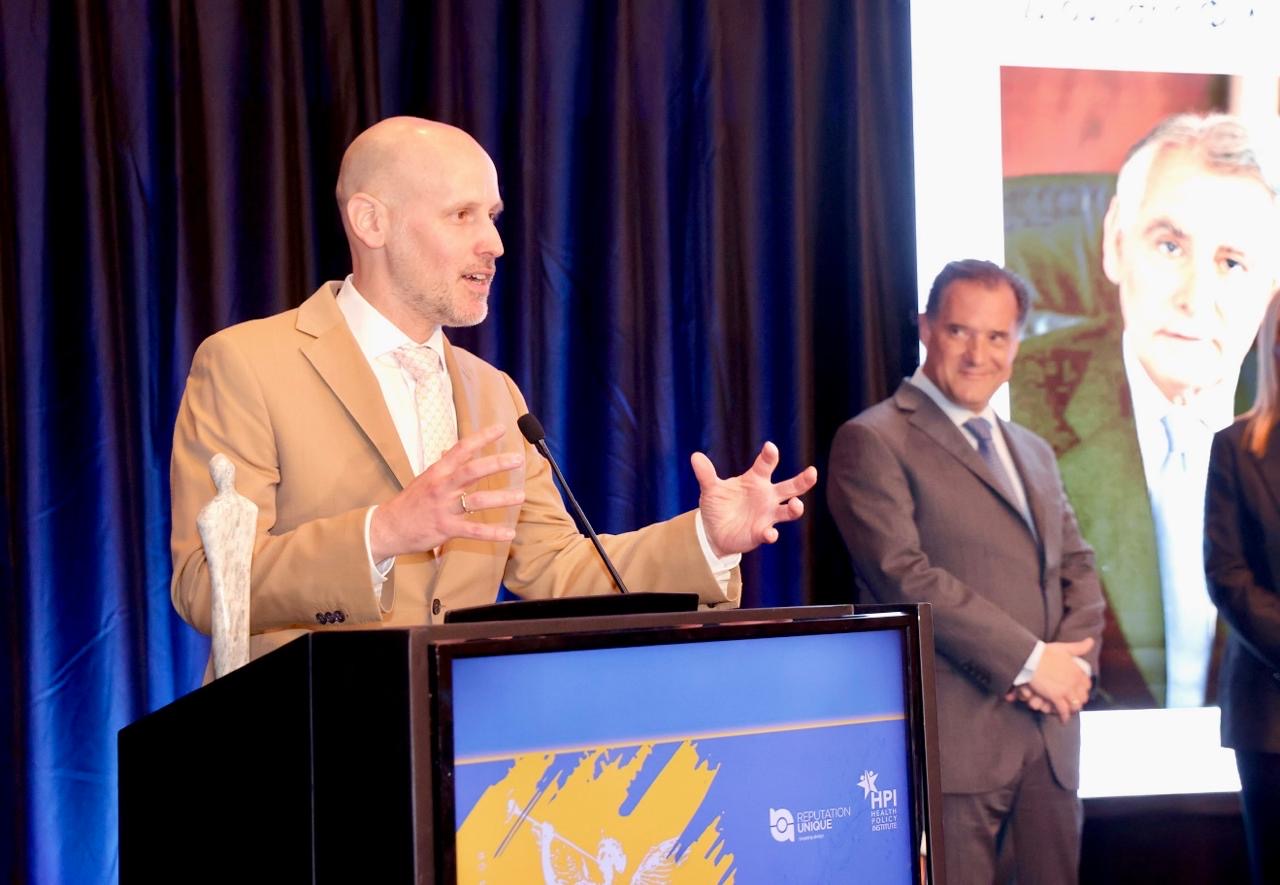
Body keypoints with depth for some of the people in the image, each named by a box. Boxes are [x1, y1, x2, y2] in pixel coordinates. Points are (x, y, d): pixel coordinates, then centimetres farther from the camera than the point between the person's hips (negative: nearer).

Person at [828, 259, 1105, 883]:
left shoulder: (1034, 453, 21)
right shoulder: (874, 442, -4)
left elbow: (1077, 567, 18)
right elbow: (904, 576, -14)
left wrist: (1074, 660, -3)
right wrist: (1029, 661, -14)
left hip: (1050, 737, 7)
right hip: (955, 736, -7)